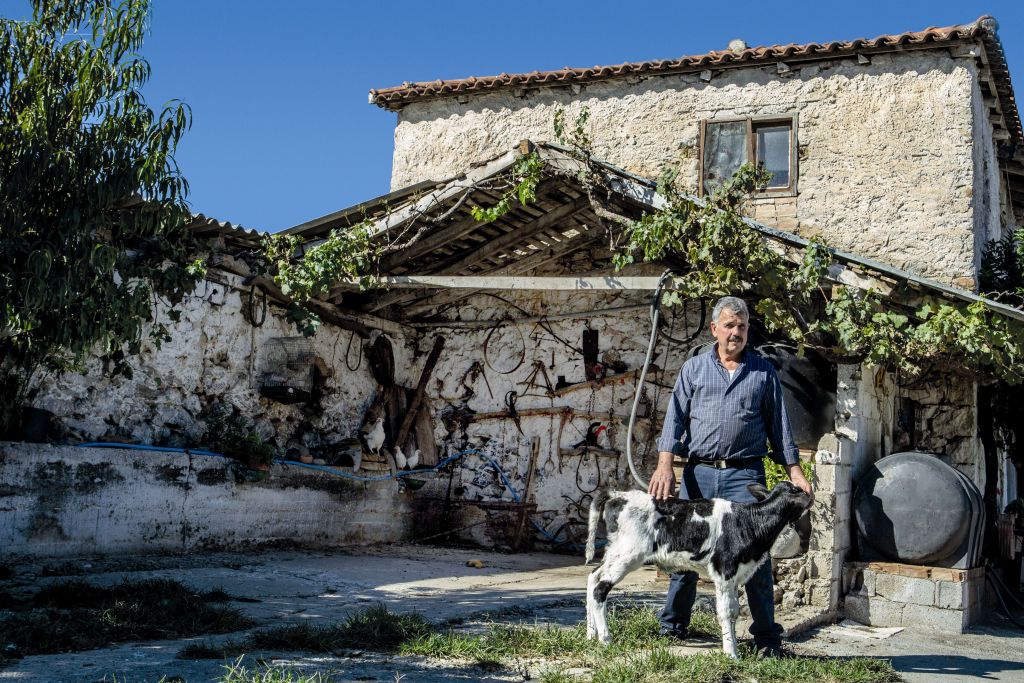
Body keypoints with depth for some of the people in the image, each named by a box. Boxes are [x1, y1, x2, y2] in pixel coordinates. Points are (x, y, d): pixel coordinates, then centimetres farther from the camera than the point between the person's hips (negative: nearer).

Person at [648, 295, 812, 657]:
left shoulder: (763, 372, 11)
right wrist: (665, 464, -9)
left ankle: (767, 637, 2)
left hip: (745, 474, -1)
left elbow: (779, 425, 13)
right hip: (698, 472, 1)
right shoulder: (693, 368, 11)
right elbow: (675, 418, 4)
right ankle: (673, 624, 22)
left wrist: (795, 472, 6)